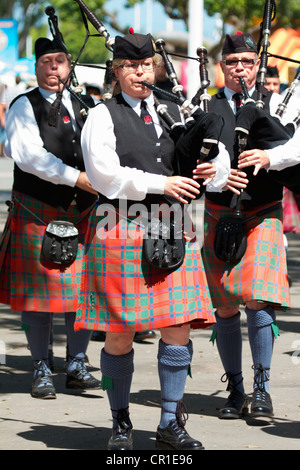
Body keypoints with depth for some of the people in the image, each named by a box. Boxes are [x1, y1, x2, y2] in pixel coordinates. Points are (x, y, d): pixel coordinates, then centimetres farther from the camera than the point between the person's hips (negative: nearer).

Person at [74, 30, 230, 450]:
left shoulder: (175, 113, 16)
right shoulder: (103, 116, 2)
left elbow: (217, 152, 16)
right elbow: (103, 174, -10)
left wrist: (213, 167, -8)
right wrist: (160, 184, -15)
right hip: (122, 231, -4)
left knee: (179, 327, -2)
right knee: (119, 333, 1)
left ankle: (170, 424, 8)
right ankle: (121, 424, 14)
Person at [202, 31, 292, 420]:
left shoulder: (275, 104, 8)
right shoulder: (206, 107, 9)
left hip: (263, 213, -2)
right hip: (219, 214, 2)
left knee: (256, 297, -16)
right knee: (224, 307, 5)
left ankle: (262, 388, -7)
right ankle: (235, 391, 16)